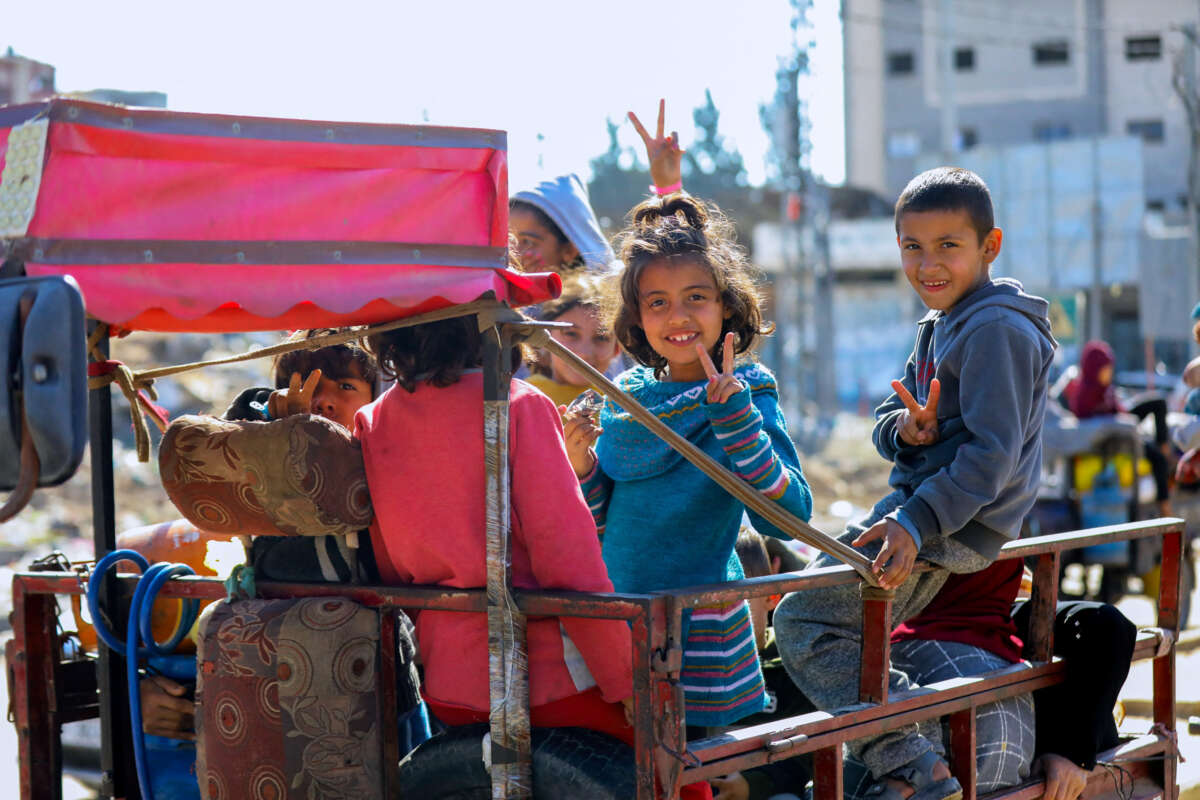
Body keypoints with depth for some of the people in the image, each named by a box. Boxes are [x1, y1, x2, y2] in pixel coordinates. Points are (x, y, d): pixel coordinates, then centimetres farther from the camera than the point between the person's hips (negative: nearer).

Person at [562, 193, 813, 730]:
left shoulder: (748, 392, -5)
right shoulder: (624, 397, 6)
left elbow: (789, 516, -17)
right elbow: (602, 525, 12)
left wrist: (734, 417, -23)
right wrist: (581, 466, -6)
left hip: (700, 622, -4)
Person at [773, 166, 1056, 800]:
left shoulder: (997, 331, -14)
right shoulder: (938, 327, 18)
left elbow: (993, 451, -22)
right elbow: (886, 422, 16)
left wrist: (916, 523, -29)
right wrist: (905, 428, -9)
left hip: (954, 526, -11)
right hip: (917, 506, 11)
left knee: (804, 620, -17)